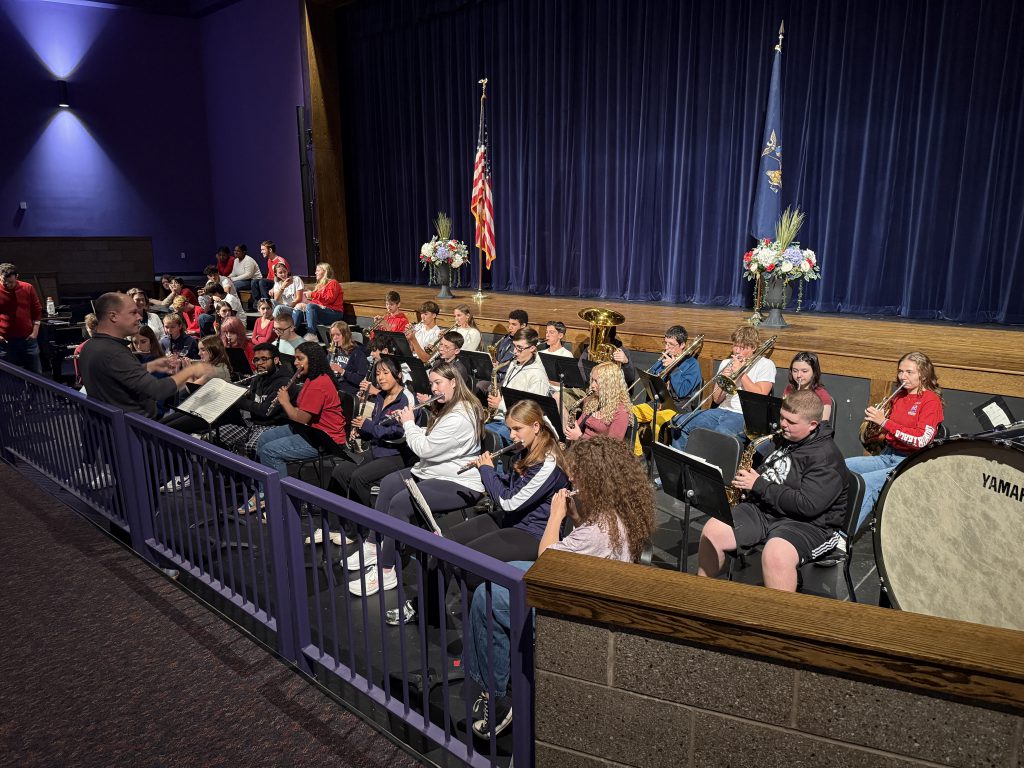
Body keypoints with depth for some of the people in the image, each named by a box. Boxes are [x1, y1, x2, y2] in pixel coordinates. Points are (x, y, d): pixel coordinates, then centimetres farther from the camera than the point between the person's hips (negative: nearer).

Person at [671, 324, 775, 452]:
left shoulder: (766, 364, 4)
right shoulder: (726, 363, 18)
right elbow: (716, 400, 14)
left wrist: (741, 371, -8)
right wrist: (724, 379, -4)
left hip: (744, 416, -6)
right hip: (721, 411, 6)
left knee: (720, 433, -40)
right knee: (679, 421, -14)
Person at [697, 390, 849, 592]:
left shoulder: (827, 457, -15)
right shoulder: (784, 440, 11)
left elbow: (807, 505, -24)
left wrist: (759, 485, -19)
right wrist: (746, 479, 8)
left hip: (808, 523, -8)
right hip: (763, 509, 8)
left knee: (775, 554, -38)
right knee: (712, 530, -9)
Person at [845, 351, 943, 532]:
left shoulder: (931, 400, -7)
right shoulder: (899, 397, 14)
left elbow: (921, 440, -20)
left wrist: (884, 422, -20)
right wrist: (875, 420, 2)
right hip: (887, 455, 7)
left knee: (865, 482, -31)